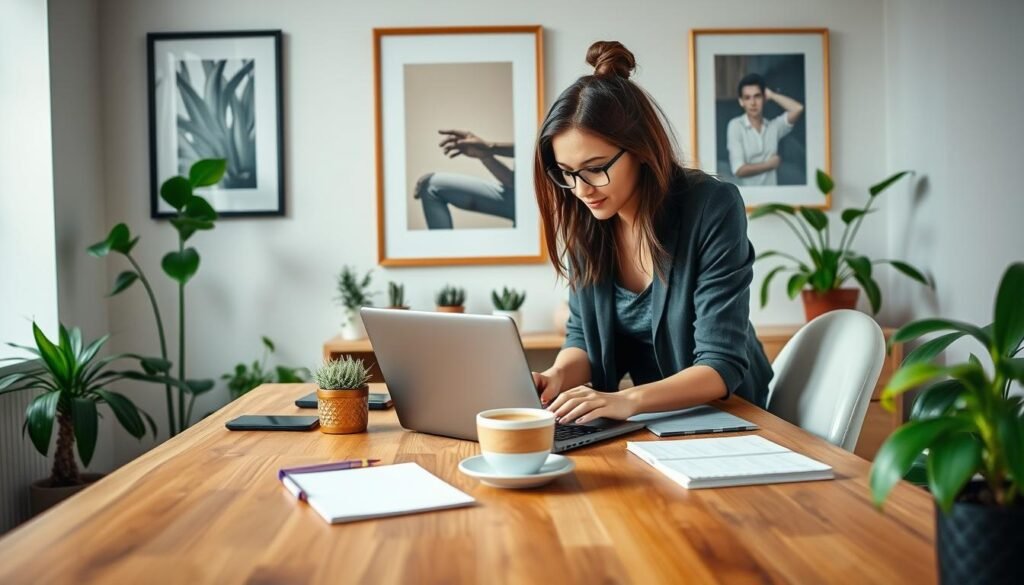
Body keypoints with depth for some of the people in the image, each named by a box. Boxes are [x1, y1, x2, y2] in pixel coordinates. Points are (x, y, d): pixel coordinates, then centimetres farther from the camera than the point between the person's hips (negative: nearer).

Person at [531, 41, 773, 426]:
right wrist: (559, 376, -18)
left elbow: (722, 365, -23)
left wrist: (629, 401, -39)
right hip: (652, 422, 5)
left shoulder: (712, 208, -19)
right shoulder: (584, 222, -5)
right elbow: (584, 337, 5)